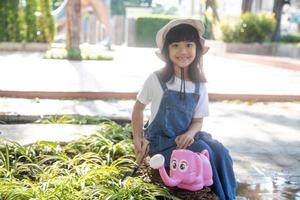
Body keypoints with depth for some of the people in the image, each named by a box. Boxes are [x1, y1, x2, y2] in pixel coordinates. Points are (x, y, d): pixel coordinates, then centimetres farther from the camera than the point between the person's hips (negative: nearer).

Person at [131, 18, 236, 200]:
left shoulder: (199, 86, 1)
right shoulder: (156, 80, -10)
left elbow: (198, 120, 5)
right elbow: (138, 108, 2)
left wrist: (189, 134, -18)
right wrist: (138, 140, -4)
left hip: (185, 138, 4)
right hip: (160, 141, -4)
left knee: (220, 151, -21)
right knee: (203, 151, -25)